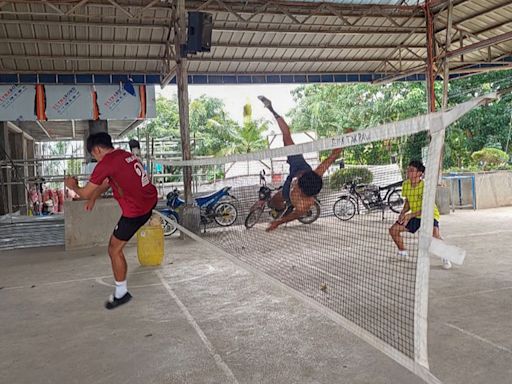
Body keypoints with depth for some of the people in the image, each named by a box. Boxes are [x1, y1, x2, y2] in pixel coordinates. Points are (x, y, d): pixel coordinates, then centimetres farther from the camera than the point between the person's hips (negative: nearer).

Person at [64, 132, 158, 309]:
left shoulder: (105, 163, -16)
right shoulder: (125, 154, 10)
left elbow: (85, 193, -6)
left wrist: (73, 186, 14)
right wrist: (93, 199, 32)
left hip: (135, 211, -8)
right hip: (150, 199, 8)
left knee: (114, 250, 8)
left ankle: (121, 294, 19)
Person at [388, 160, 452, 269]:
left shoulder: (425, 185, -23)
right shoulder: (405, 184, -3)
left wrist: (410, 215, -34)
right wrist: (403, 212, -9)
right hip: (414, 216, 7)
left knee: (435, 233, -35)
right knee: (393, 229, -3)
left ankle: (445, 257, -8)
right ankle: (403, 252, 23)